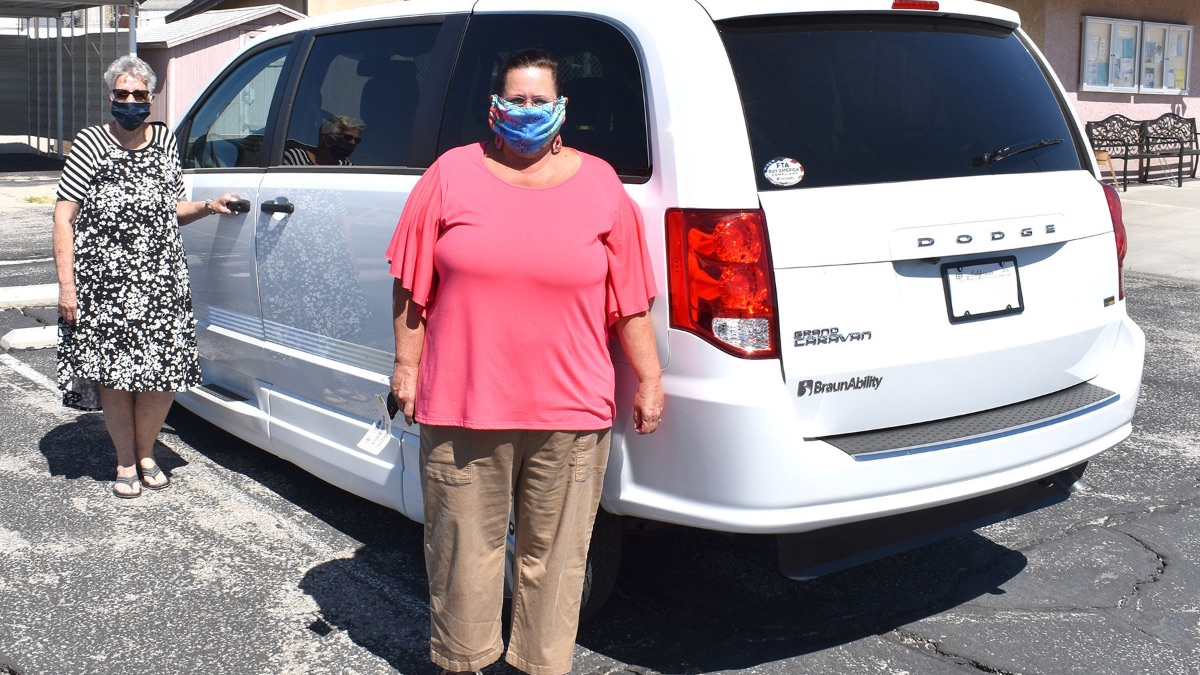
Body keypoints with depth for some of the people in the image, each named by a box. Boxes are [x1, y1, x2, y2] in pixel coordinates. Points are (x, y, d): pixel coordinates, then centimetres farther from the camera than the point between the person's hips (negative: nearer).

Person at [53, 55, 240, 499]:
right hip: (105, 283, -3)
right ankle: (126, 463, 21)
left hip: (162, 282, 3)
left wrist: (208, 207, 1)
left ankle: (146, 452, 25)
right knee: (114, 375, 2)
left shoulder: (165, 141, 11)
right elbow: (64, 217, -4)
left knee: (165, 374, 1)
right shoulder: (91, 145, -2)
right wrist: (66, 284, -10)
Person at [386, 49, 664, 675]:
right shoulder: (453, 174, 4)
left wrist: (649, 378, 5)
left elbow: (630, 300, 7)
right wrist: (406, 364, 2)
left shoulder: (599, 184, 5)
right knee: (464, 549, 11)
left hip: (570, 411, 0)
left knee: (552, 554, 10)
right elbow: (412, 284, 6)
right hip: (462, 406, 0)